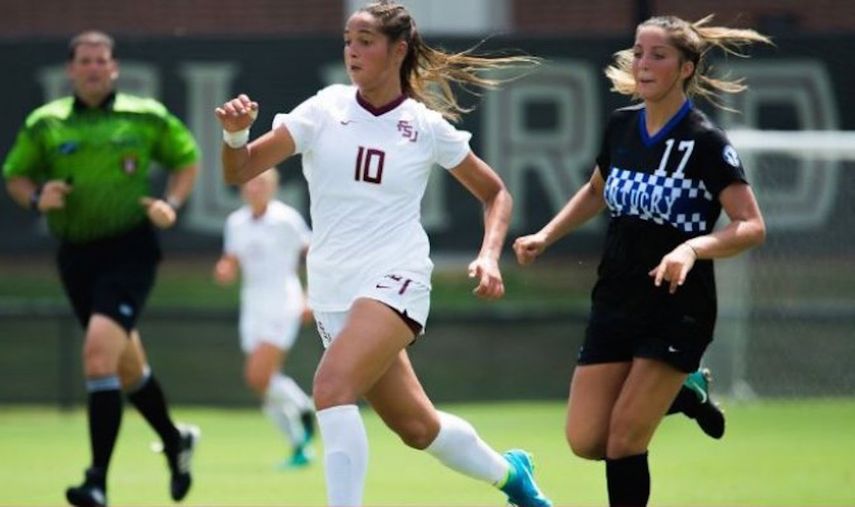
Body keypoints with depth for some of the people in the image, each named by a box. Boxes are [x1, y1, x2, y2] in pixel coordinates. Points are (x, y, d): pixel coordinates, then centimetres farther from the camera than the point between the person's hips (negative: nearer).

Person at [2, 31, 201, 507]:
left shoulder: (146, 118, -1)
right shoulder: (45, 124, 4)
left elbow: (187, 158, 12)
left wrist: (172, 204, -5)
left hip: (129, 251, -4)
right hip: (76, 254, 4)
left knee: (99, 354, -21)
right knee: (126, 365, 16)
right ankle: (175, 441, 43)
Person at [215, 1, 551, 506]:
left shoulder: (427, 126, -1)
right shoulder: (325, 110, 0)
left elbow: (495, 193, 12)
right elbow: (239, 172, -4)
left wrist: (489, 256, -5)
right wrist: (235, 133, -25)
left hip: (394, 280, -4)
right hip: (333, 290, 4)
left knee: (332, 386, -28)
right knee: (417, 427, 13)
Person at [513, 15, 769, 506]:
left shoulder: (704, 142, -14)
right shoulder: (621, 126, 4)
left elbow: (752, 226, -17)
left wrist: (692, 248, -32)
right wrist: (545, 236, 12)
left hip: (677, 306, -6)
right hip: (616, 300, 6)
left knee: (624, 441, -12)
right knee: (586, 441, 3)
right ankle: (681, 396, 29)